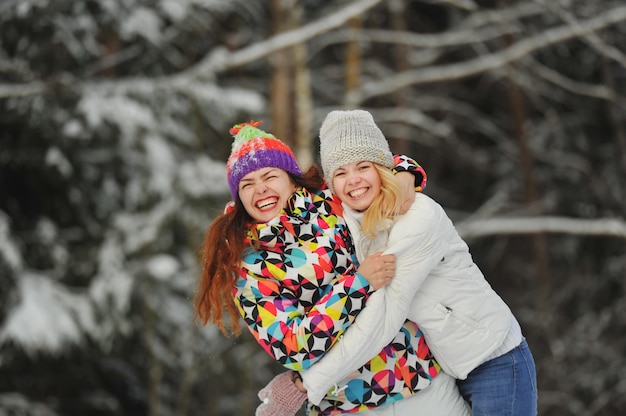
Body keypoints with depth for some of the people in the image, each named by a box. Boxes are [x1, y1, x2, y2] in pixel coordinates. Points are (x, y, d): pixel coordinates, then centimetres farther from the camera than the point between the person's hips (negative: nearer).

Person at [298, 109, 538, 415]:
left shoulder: (419, 217, -22)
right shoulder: (355, 226, 2)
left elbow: (384, 315, -25)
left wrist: (309, 384, -23)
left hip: (497, 364, -7)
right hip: (447, 371, 7)